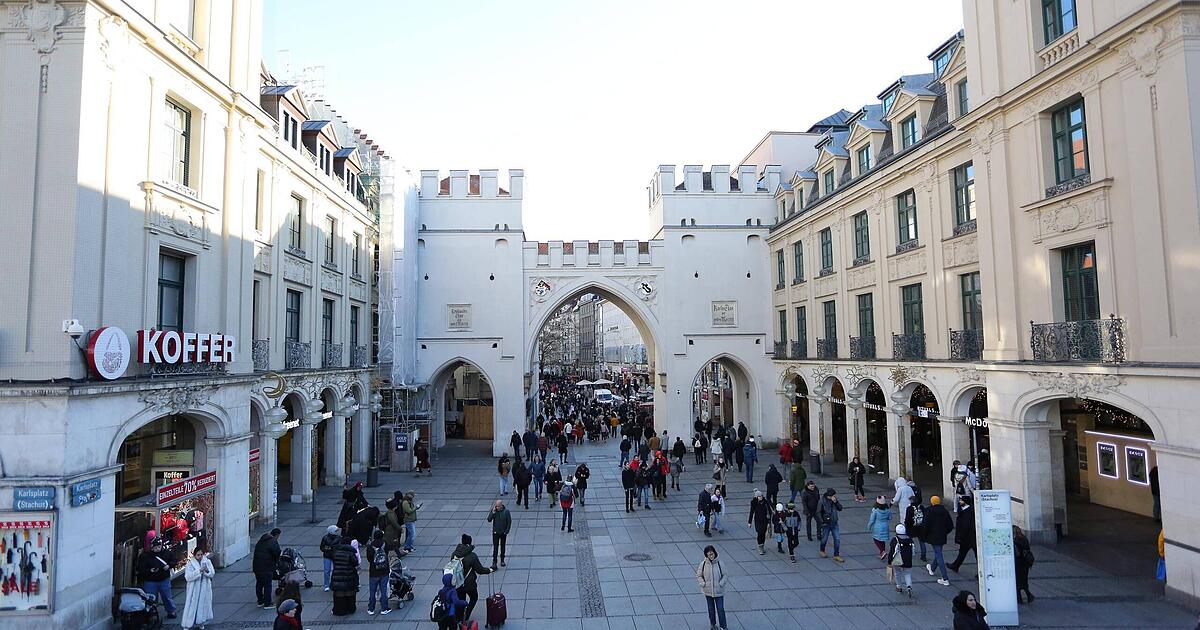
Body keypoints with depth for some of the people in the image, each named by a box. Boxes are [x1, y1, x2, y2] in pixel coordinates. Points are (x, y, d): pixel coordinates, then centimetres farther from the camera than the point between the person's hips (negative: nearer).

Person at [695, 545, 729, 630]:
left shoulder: (719, 563, -12)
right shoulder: (703, 564, -10)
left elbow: (725, 575, -2)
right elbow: (698, 576, 0)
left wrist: (721, 583, -13)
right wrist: (703, 584, -12)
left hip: (719, 591, -1)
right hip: (708, 591, 1)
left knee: (720, 609, 1)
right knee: (711, 609, 17)